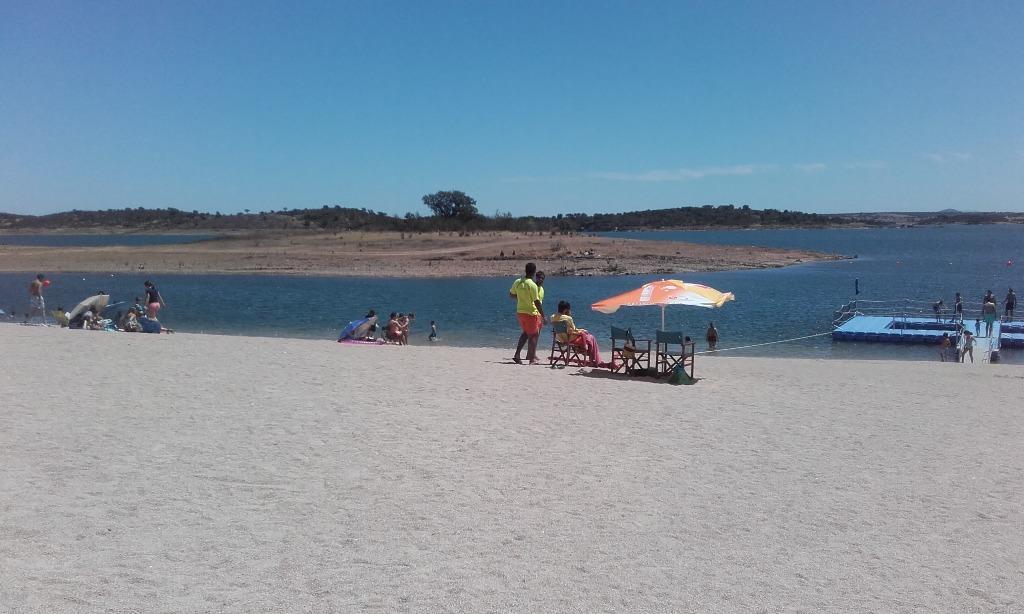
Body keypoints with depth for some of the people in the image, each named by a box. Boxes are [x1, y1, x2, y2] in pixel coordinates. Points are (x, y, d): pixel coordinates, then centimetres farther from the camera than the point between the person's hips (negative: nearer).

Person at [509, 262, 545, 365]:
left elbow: (511, 294, 14)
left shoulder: (518, 282, 1)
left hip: (520, 311, 7)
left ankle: (517, 355, 14)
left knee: (526, 332, 22)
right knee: (533, 335, 4)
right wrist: (543, 316, -15)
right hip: (531, 312, -7)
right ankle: (532, 359, 8)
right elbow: (536, 302, -20)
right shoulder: (532, 285, -19)